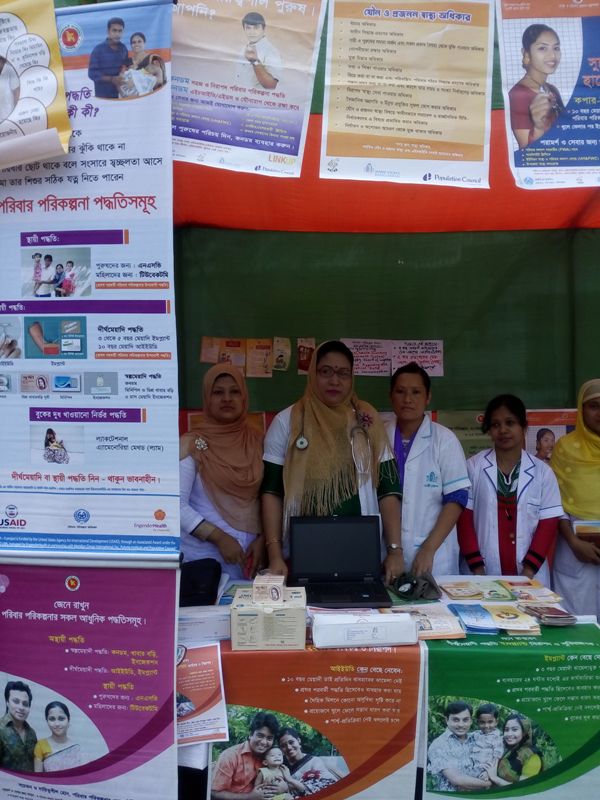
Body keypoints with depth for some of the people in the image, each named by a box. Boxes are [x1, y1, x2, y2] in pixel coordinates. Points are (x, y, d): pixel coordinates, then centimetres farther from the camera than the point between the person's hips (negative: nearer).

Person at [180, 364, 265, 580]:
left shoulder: (258, 440, 3)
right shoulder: (191, 444, -8)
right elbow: (177, 504, -11)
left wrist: (263, 538, -6)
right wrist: (218, 537, -17)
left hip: (249, 553, 3)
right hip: (204, 555, -3)